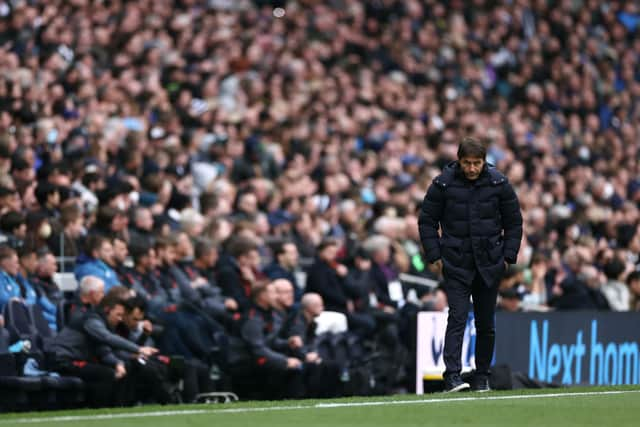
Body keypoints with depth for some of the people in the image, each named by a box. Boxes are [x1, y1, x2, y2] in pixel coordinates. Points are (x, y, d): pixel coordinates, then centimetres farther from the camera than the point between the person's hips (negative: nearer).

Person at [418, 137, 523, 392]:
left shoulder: (498, 184, -2)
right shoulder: (443, 184, -7)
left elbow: (514, 222, 8)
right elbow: (427, 221, 3)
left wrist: (508, 256, 2)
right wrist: (435, 256, -3)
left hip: (490, 264, 2)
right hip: (456, 264, -2)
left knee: (486, 323, 8)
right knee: (457, 317, -14)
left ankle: (482, 376, 19)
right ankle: (452, 376, -19)